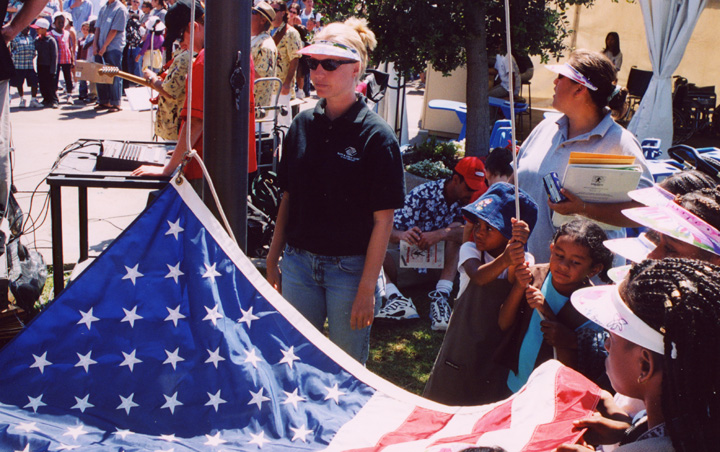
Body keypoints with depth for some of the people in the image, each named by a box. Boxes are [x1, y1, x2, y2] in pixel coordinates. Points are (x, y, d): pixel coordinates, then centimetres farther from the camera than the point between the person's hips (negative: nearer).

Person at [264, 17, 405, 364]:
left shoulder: (376, 135, -10)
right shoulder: (303, 125, 5)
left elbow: (383, 220, -10)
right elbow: (287, 199, 12)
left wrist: (367, 289, -12)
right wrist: (272, 261, 10)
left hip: (350, 269, -4)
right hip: (298, 262, 4)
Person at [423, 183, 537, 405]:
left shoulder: (525, 260, -5)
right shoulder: (470, 250, -6)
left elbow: (514, 283, -27)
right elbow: (478, 276, -28)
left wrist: (517, 255, -45)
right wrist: (504, 259, -47)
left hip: (497, 350, 0)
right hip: (463, 343, 1)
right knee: (444, 402, 9)